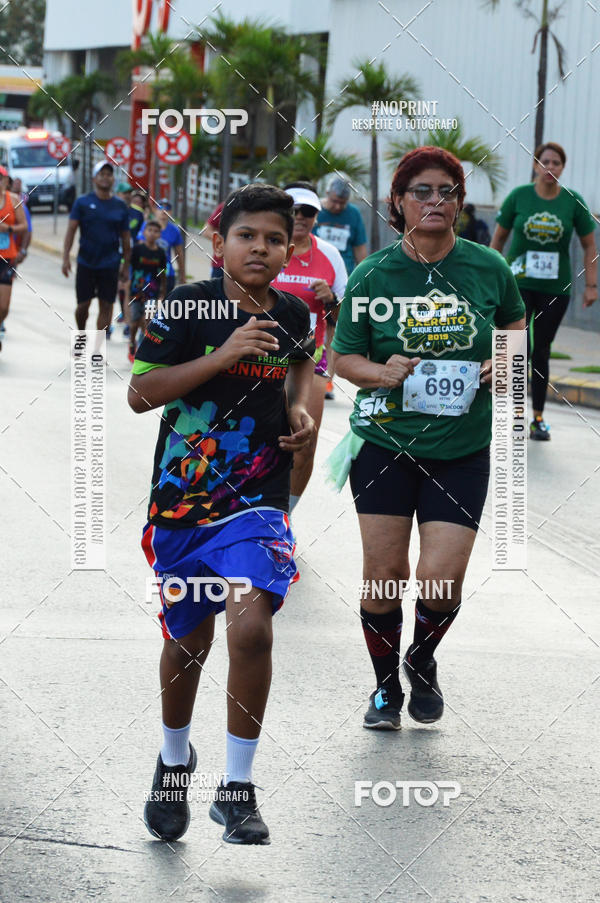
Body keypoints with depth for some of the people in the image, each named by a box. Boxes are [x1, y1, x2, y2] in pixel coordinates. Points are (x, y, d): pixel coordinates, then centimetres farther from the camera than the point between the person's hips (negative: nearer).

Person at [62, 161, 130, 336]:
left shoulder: (120, 206, 5)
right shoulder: (83, 202, 0)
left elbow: (125, 238, 10)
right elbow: (71, 230, -2)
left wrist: (126, 265, 10)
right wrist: (65, 257, -11)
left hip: (110, 264, 1)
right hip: (86, 262, -1)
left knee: (106, 305, -2)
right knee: (83, 305, 3)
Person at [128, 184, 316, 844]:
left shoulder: (292, 315, 3)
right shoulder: (186, 306, -9)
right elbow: (139, 393, -15)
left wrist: (299, 408, 7)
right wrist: (224, 355, -22)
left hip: (257, 499, 1)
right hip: (181, 496, -1)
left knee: (250, 627, -21)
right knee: (187, 642, 14)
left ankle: (237, 789, -7)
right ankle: (174, 762, 43)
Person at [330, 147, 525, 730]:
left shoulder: (487, 269, -1)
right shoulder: (373, 275, -4)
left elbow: (515, 324, 18)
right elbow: (342, 357, 3)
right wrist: (382, 371, -17)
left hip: (462, 450, 0)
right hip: (385, 443, 0)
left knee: (441, 580, -9)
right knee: (384, 572, 0)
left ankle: (422, 660, 24)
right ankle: (386, 686, 24)